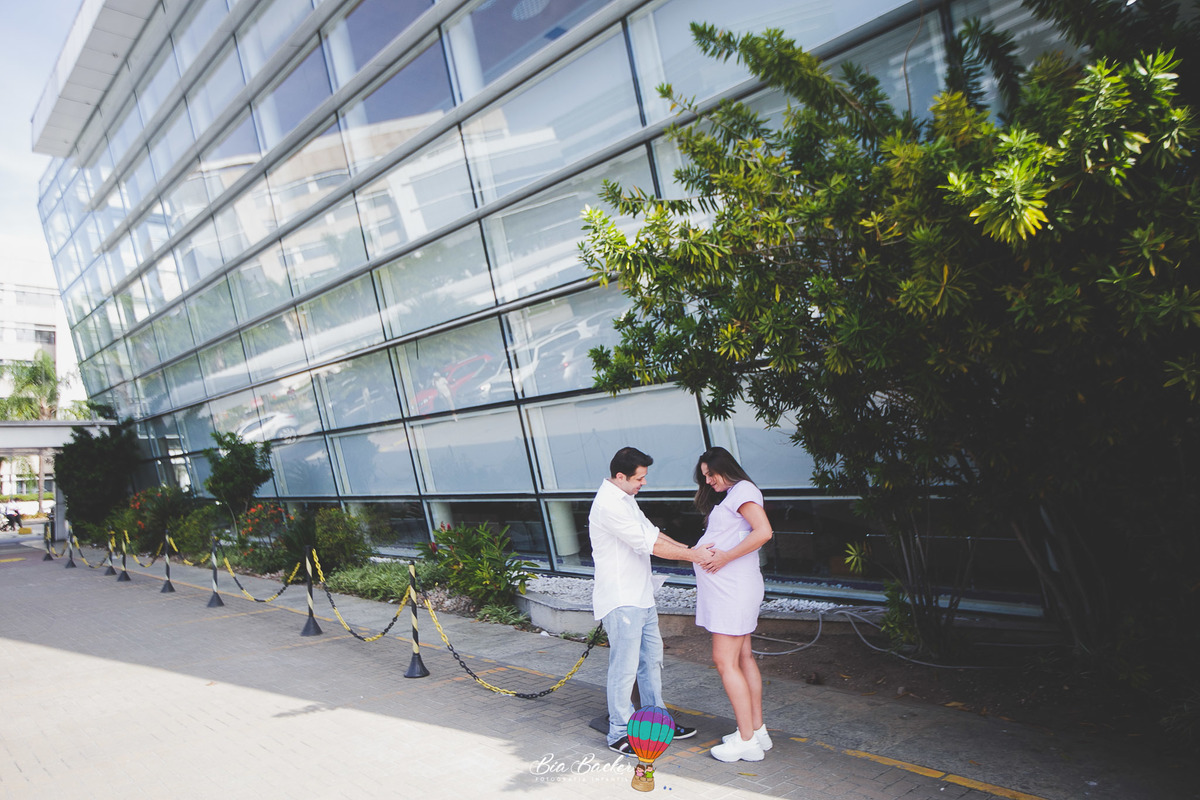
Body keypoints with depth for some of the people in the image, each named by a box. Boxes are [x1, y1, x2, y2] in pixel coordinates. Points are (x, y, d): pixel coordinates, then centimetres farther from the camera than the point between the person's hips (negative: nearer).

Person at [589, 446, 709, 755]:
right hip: (621, 601, -10)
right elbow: (647, 544, -22)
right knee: (625, 667, -3)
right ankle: (619, 734, 10)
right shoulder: (608, 505, -21)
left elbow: (650, 532, 17)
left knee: (651, 659, 17)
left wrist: (688, 549, 6)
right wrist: (691, 555, -14)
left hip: (640, 596, 10)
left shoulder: (625, 498, 13)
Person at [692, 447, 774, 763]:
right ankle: (757, 730, 21)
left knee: (725, 661, -8)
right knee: (743, 658, 13)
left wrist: (725, 557, -20)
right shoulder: (728, 497, 20)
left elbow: (763, 532, -24)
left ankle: (746, 741, -3)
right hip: (727, 588, 10)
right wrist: (703, 551, -2)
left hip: (734, 588, -10)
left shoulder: (743, 490, -10)